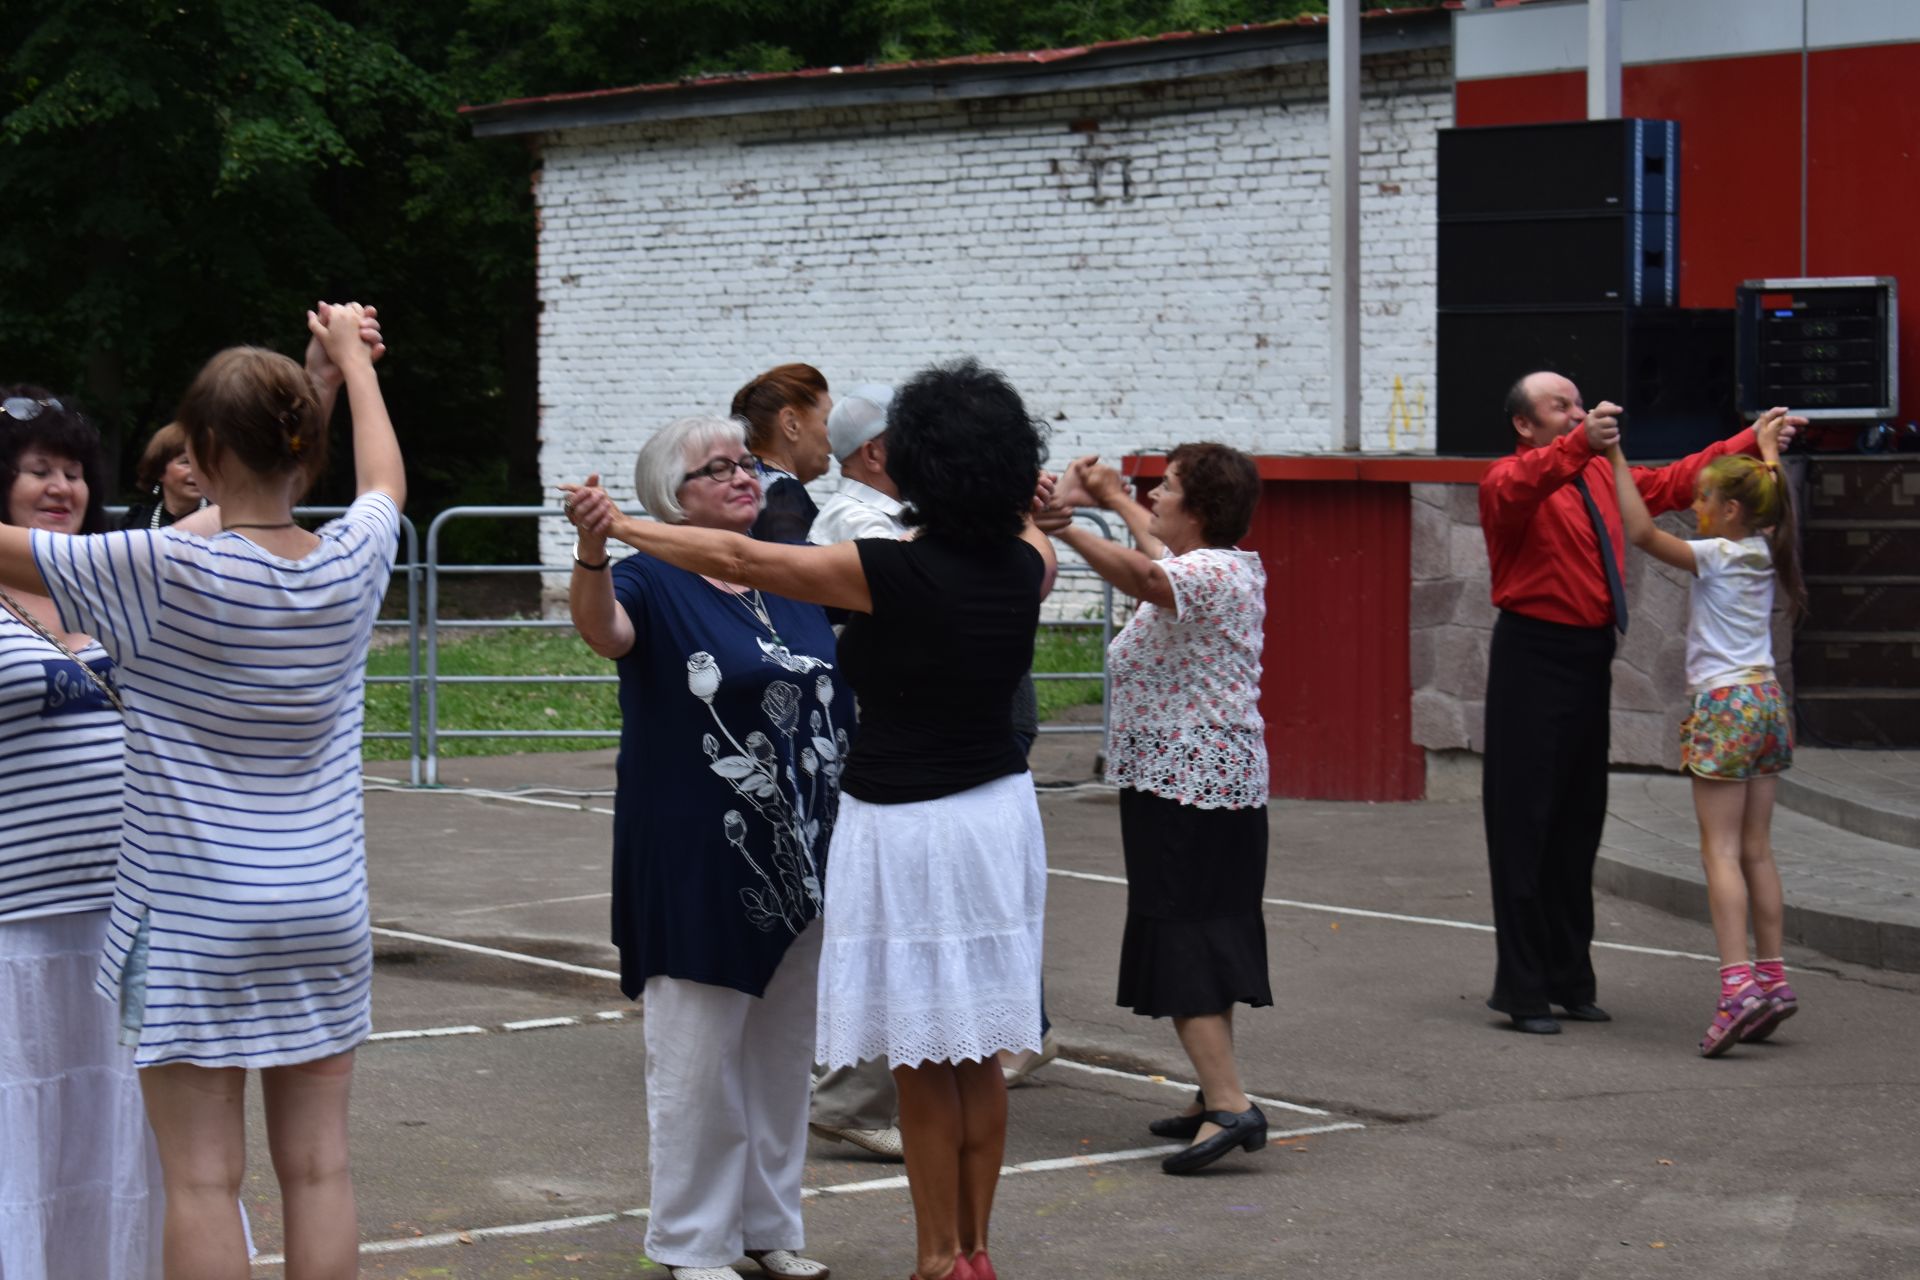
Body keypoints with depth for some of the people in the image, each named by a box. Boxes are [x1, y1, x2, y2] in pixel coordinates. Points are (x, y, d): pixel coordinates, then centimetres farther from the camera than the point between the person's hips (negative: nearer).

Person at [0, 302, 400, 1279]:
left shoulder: (168, 572, -17)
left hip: (195, 919, -4)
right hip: (324, 907, 5)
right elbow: (386, 480, 21)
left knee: (203, 1178, -1)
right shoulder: (352, 565, -2)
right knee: (318, 1165, 8)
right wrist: (350, 358, 37)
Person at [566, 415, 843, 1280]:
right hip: (698, 864, -6)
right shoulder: (655, 583, -9)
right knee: (698, 1057, 1)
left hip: (799, 857, 6)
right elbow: (602, 629, -30)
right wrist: (590, 549, -52)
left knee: (784, 1054, 14)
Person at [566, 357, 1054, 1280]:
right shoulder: (1022, 567, 0)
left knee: (923, 1063, 3)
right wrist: (1016, 500, 50)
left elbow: (734, 558, -11)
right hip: (1000, 813, 7)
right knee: (977, 1054, 14)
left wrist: (619, 526, 1)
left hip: (907, 829, -7)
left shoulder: (891, 572, -18)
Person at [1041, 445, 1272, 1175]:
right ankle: (1217, 1097, 20)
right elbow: (1160, 546, 29)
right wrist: (1114, 499, 34)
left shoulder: (1210, 573, -18)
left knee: (1179, 940, -12)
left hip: (1182, 784, -10)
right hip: (1226, 779, 10)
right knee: (1208, 936, 14)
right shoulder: (1228, 566, 13)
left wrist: (1062, 525, -34)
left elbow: (1139, 573, -35)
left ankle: (1228, 1101, -19)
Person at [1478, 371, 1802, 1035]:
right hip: (1532, 654, -8)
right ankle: (1521, 988, -3)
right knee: (1524, 823, -6)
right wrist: (1580, 444, -47)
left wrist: (1753, 442, 13)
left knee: (1579, 820, 12)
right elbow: (1518, 488, -31)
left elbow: (1675, 481, 20)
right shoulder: (1510, 478, -8)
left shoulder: (1602, 475, 15)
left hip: (1589, 656, 8)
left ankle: (1570, 979, 20)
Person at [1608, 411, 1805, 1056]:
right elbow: (1770, 502, 30)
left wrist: (1615, 457, -11)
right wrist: (1767, 447, 45)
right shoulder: (1765, 551, 8)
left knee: (1721, 851, -9)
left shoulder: (1714, 556, -11)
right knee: (1756, 850, 12)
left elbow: (1642, 531, -18)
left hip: (1724, 705, -7)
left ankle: (1738, 983, -20)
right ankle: (1772, 978, 13)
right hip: (1767, 700, 7)